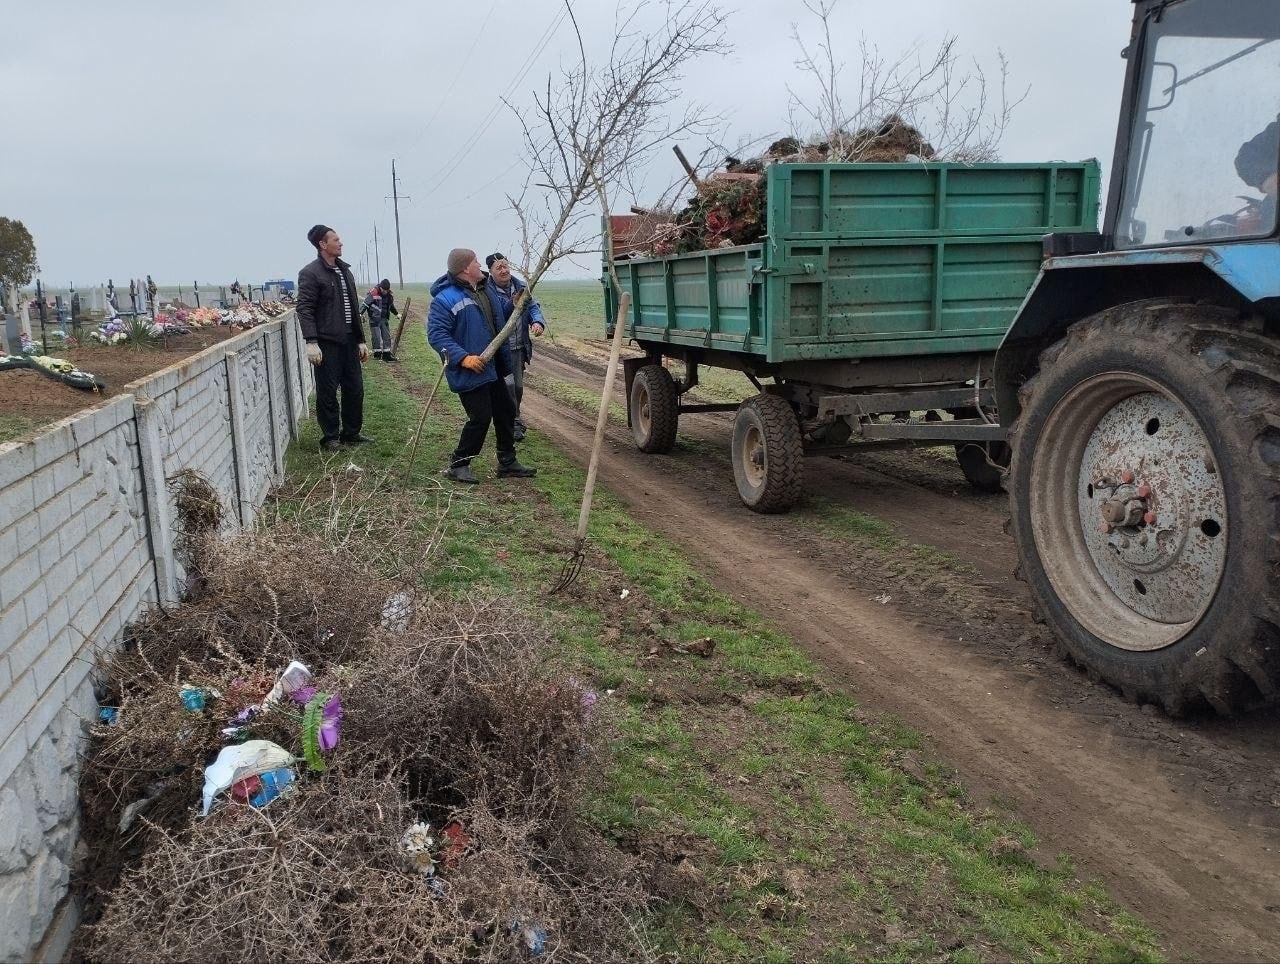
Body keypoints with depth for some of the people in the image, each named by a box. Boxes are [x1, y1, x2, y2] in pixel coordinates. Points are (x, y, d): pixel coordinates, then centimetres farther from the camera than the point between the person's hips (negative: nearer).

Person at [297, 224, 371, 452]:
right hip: (326, 343, -7)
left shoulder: (345, 270, 15)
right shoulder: (310, 273, -8)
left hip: (348, 341, 7)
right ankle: (330, 437, 11)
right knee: (327, 393, 1)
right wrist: (311, 342, -22)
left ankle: (351, 433, 23)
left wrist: (361, 340, 17)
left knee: (355, 389, 10)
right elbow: (304, 309, -13)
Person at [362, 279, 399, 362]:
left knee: (387, 336, 6)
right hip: (375, 319, -6)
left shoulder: (389, 294, 6)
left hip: (384, 318, 6)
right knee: (376, 337, -4)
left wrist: (396, 314, 34)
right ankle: (377, 353, 6)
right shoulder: (373, 293, -14)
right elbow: (365, 304, -15)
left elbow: (391, 306, 24)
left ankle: (386, 354, 11)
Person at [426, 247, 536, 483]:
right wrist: (463, 357, -28)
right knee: (480, 418, -10)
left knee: (506, 413, 13)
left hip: (493, 370, 9)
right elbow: (436, 334, -22)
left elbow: (497, 325, 24)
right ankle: (458, 465, 5)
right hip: (470, 373, -9)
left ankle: (507, 463, 26)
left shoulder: (483, 291, 11)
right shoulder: (445, 299, -16)